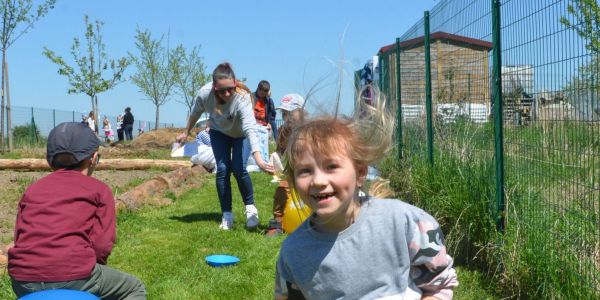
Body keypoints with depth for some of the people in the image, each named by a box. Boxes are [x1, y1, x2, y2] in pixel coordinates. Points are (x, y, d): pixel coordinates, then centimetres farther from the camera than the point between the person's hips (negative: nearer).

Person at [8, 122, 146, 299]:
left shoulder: (32, 189, 19)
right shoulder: (99, 190, 6)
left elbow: (19, 237, 14)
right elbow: (102, 245, -2)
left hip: (22, 281, 5)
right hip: (73, 276, -5)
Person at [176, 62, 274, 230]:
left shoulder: (242, 97, -41)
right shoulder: (205, 93, -30)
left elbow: (250, 128, -52)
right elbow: (196, 113, -7)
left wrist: (258, 158, -64)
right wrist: (186, 133, 8)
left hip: (240, 134, -2)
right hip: (219, 133, 2)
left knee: (238, 168, -17)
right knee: (222, 169, -11)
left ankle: (250, 207, 6)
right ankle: (227, 215, 2)